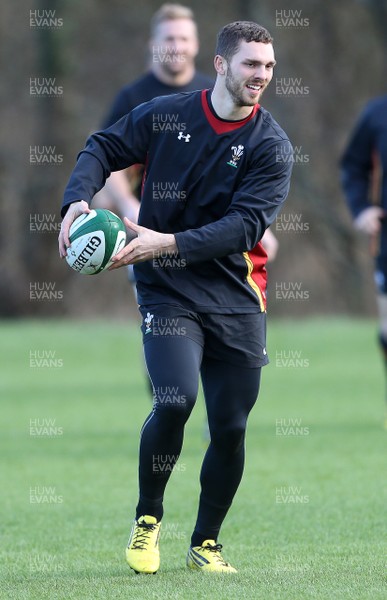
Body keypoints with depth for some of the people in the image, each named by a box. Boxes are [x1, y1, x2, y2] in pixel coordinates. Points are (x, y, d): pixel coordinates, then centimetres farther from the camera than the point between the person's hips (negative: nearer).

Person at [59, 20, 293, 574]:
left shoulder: (271, 146, -5)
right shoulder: (164, 115, -1)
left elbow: (245, 225, -15)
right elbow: (104, 148, 8)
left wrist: (167, 244, -26)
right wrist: (79, 198, -13)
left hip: (236, 297, 2)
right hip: (167, 290, -2)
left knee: (230, 428, 2)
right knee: (175, 399, -22)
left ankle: (205, 543, 25)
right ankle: (148, 518, 3)